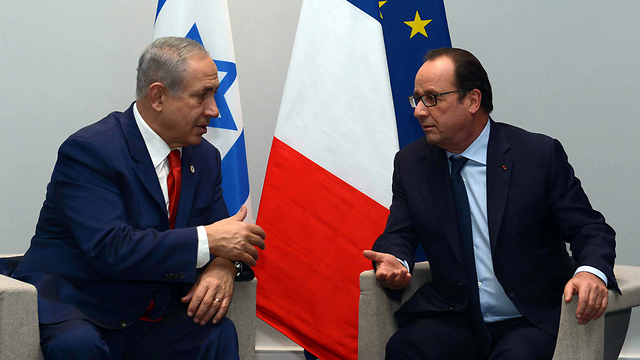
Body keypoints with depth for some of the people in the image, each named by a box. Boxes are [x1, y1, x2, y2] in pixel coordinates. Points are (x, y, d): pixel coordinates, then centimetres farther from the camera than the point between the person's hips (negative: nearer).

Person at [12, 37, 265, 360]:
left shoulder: (205, 158, 10)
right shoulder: (89, 150, -14)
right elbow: (108, 249, -25)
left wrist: (224, 265, -14)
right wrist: (207, 241, -22)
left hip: (149, 324, 5)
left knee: (218, 333, -22)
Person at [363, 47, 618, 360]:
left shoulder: (540, 155, -3)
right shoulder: (410, 163, 9)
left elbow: (590, 229, -3)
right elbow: (399, 236, 10)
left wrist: (591, 272, -26)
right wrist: (394, 261, -15)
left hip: (531, 322, -2)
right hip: (452, 320, 3)